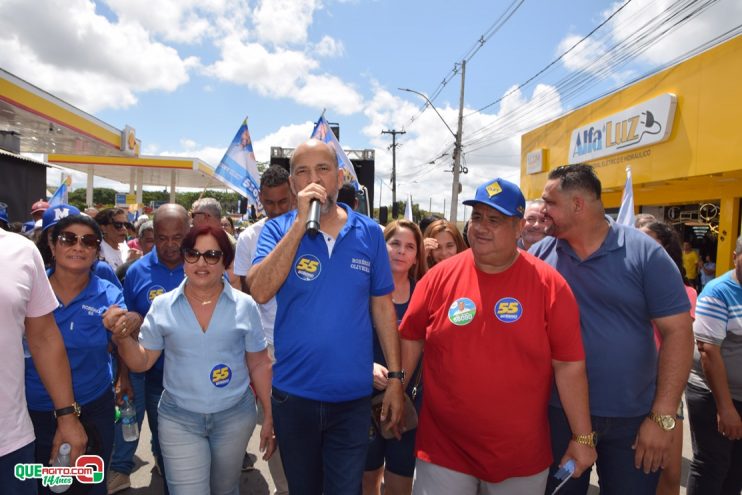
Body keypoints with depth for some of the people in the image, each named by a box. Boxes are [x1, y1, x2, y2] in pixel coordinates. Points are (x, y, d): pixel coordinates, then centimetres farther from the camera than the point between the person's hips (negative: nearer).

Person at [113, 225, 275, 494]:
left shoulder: (245, 305, -5)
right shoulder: (162, 306, -3)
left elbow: (259, 364, 0)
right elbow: (143, 362, 2)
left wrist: (269, 416, 0)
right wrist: (123, 339, -18)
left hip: (236, 415, 1)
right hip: (179, 419, 0)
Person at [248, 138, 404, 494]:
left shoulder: (369, 233, -3)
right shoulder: (278, 230, -5)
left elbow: (382, 307, 2)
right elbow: (259, 292, -22)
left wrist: (395, 377, 0)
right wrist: (301, 222, -24)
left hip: (353, 397, 0)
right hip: (292, 394, 1)